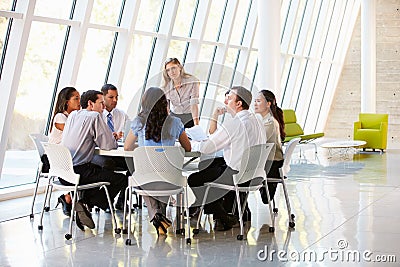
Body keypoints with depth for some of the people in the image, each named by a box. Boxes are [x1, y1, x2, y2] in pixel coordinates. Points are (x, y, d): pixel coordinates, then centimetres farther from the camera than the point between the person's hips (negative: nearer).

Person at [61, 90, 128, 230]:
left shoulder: (73, 115, 15)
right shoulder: (94, 116, -7)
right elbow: (109, 145, -10)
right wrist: (114, 140, 13)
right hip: (79, 172, -8)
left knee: (101, 169, 31)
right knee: (121, 179, 0)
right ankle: (85, 203, -9)